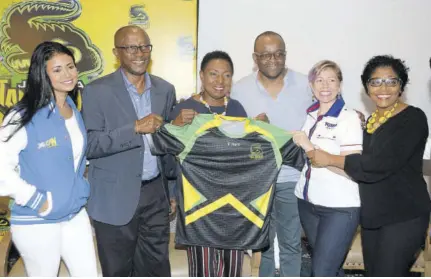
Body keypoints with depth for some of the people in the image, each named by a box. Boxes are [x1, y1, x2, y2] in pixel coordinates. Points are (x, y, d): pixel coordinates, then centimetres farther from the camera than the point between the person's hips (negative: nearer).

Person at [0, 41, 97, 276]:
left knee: (89, 274, 13)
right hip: (36, 222, -6)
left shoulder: (75, 112, 6)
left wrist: (80, 190, 12)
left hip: (76, 215, 6)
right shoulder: (25, 116, -15)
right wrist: (37, 201, -19)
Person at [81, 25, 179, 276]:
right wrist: (136, 128, -23)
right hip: (115, 198, -4)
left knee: (157, 269, 15)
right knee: (118, 271, 12)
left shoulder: (165, 90, 5)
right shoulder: (97, 91, -9)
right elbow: (89, 145, -15)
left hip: (156, 195, 4)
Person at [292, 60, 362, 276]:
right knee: (329, 266, 19)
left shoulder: (350, 118, -13)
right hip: (307, 201, 7)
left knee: (322, 273, -3)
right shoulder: (309, 115, 7)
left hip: (340, 207, -6)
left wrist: (311, 148, -22)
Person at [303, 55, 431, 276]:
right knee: (372, 272, 14)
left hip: (403, 216, -7)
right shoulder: (370, 119, 10)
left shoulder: (413, 118, -13)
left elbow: (379, 164, -23)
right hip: (372, 214, 7)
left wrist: (329, 159, -16)